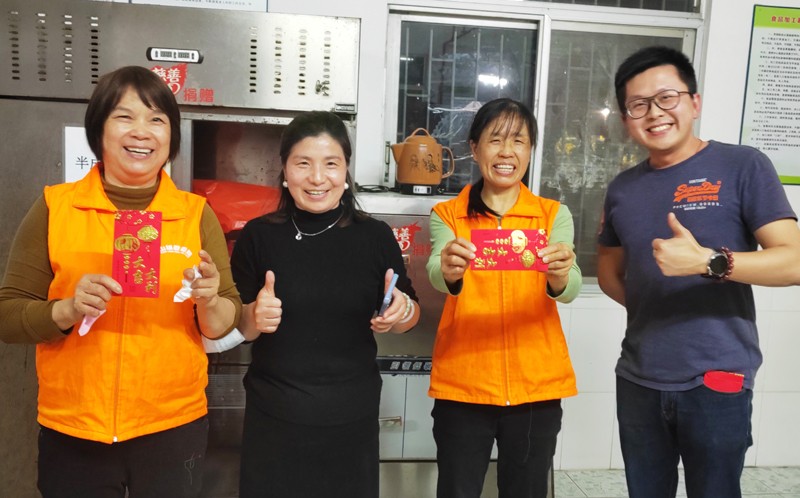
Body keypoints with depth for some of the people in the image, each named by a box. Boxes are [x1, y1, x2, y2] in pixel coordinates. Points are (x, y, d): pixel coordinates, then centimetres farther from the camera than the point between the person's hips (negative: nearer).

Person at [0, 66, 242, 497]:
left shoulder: (196, 214, -1)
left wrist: (209, 303, -20)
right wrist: (68, 310, -19)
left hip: (174, 429, 1)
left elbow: (224, 323, 1)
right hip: (71, 434, 0)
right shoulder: (54, 208, -3)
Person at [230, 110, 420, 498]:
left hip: (351, 416, 1)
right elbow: (232, 326, 1)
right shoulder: (258, 236, -5)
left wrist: (402, 311, -16)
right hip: (273, 416, 0)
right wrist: (254, 318, -20)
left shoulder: (375, 236, -5)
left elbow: (409, 313, 6)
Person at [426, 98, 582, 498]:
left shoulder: (554, 215, 2)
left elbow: (569, 289, -13)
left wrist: (559, 275, -35)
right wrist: (450, 272, -41)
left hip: (536, 384, 1)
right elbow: (437, 275, -18)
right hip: (461, 384, -1)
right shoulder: (447, 215, 0)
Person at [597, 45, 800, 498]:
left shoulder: (742, 166, -7)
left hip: (717, 379, -4)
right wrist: (650, 307, 2)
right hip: (638, 381, 4)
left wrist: (707, 262, -28)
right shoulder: (623, 188, 7)